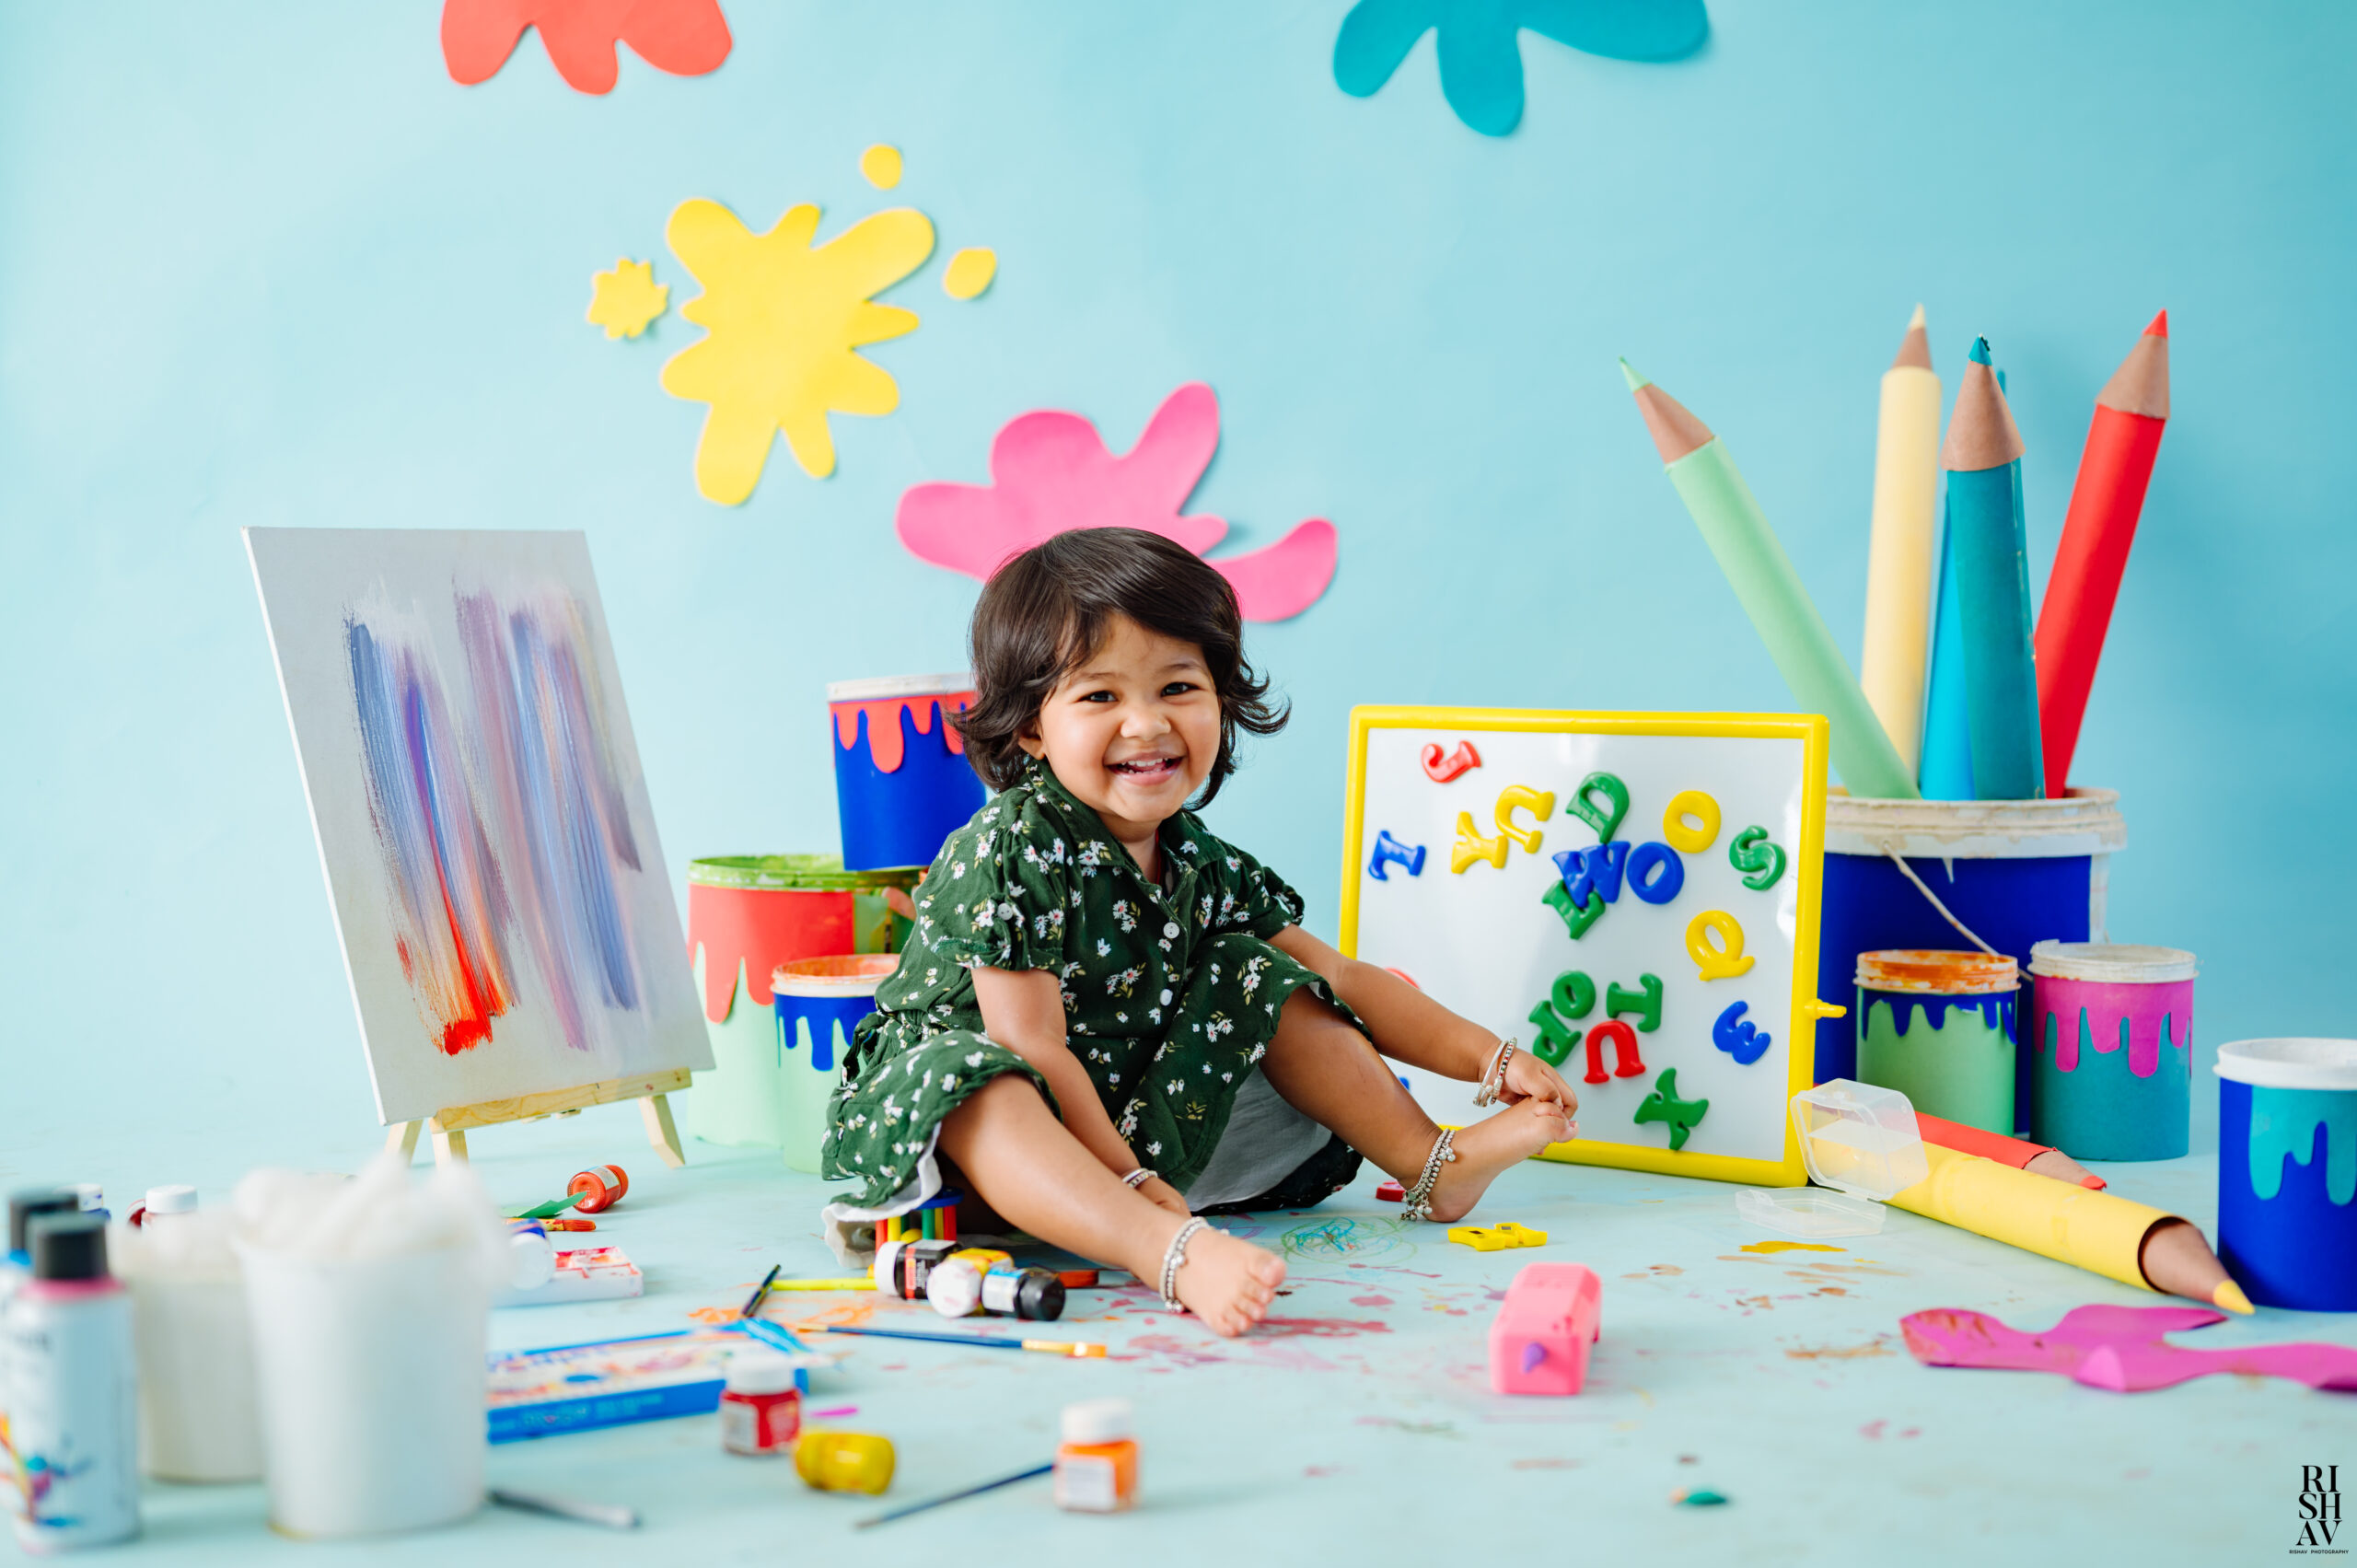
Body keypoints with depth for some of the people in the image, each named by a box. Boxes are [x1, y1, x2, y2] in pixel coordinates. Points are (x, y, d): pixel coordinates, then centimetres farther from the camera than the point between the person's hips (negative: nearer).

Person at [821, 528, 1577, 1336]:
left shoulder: (1201, 866, 0)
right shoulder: (1011, 852, -22)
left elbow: (1343, 981, 8)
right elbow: (1032, 1047, -25)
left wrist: (1489, 1057, 0)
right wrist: (1129, 1184, -27)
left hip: (1123, 1112, 7)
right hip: (951, 1114, -7)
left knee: (1259, 976, 3)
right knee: (978, 1082, -41)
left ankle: (1436, 1166, 3)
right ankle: (1179, 1255, -58)